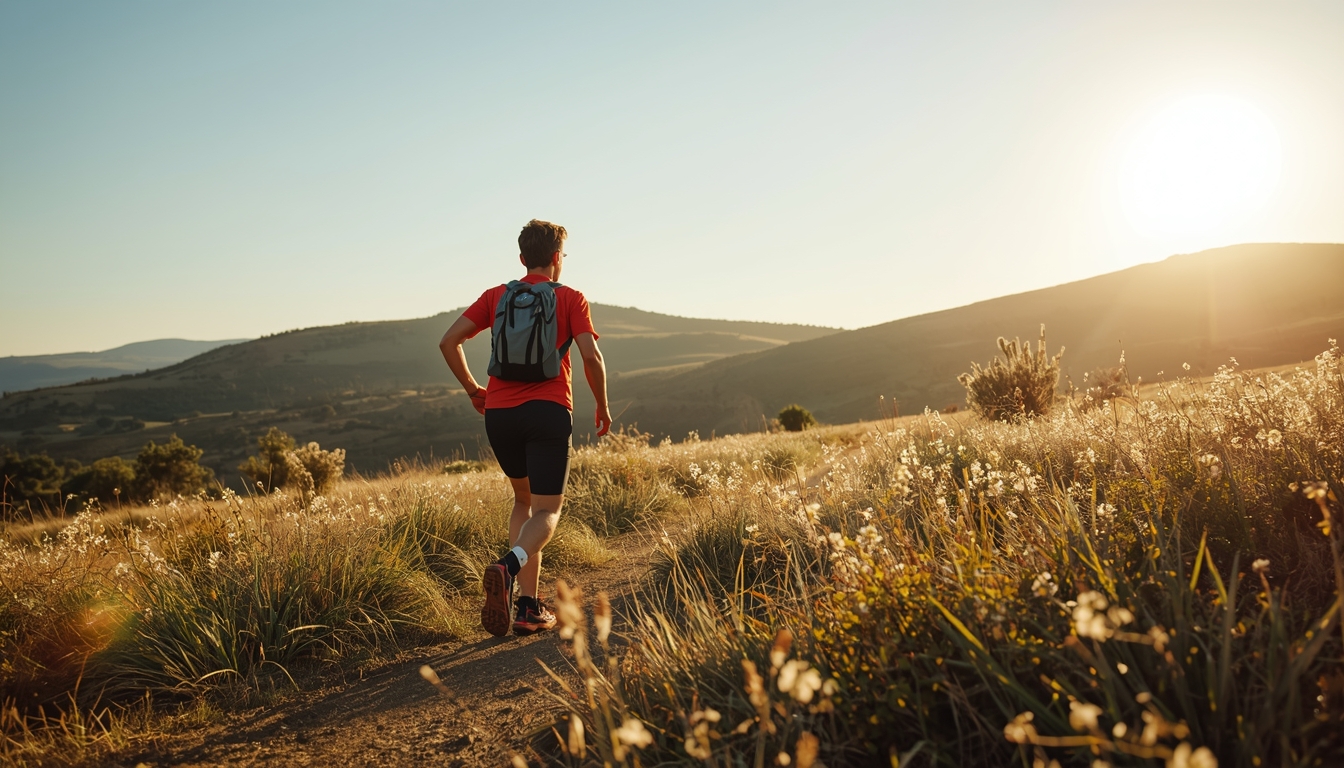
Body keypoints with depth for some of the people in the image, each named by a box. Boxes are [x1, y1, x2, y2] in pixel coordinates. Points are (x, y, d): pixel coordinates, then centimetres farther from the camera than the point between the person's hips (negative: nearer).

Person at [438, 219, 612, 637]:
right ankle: (507, 567, -30)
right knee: (547, 511, 2)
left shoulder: (496, 296, 12)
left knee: (524, 500, 20)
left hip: (499, 413, 4)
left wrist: (473, 390, 16)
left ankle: (529, 607, 11)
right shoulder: (570, 298, 4)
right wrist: (603, 407, 6)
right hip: (549, 412, -4)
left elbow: (449, 341, 5)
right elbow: (591, 356, -7)